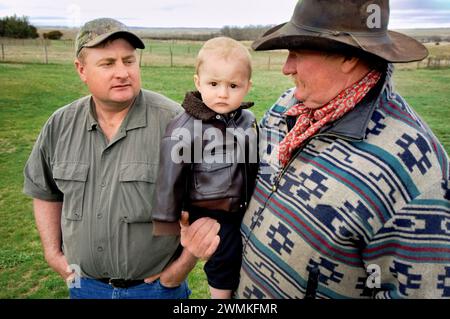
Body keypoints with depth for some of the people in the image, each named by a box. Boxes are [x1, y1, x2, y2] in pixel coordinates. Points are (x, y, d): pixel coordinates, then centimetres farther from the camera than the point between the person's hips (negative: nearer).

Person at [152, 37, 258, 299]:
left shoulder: (248, 120, -1)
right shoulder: (186, 127, -19)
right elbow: (169, 174, -14)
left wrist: (255, 202, 21)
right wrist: (167, 220, -9)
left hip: (244, 209, 6)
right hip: (211, 214, -6)